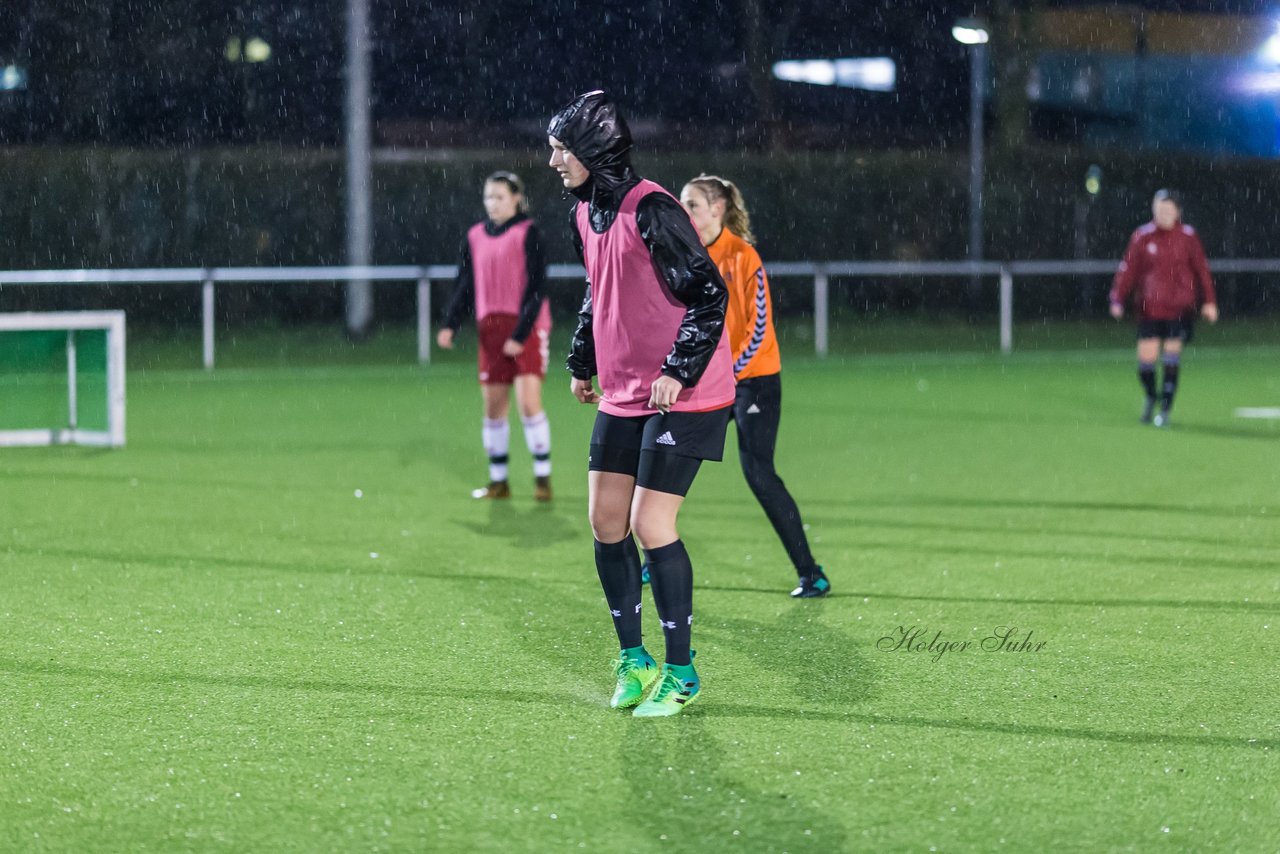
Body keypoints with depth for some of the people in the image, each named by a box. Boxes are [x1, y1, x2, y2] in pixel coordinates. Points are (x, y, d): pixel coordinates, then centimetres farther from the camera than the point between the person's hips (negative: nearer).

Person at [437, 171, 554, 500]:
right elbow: (464, 285, 14)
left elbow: (535, 288, -9)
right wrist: (450, 325, 2)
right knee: (493, 408, 5)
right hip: (490, 330, 5)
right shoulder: (475, 236, 9)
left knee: (529, 402, -13)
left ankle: (543, 478, -5)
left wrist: (520, 334, -15)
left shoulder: (528, 233, -5)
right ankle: (498, 481, 13)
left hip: (526, 327, -5)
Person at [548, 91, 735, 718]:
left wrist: (679, 371, -22)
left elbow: (709, 294, -19)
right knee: (605, 522, 6)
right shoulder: (585, 214, 9)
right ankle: (633, 660, 18)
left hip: (682, 394, -9)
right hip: (621, 395, 9)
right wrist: (582, 362, 23)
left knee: (650, 525, -11)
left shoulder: (650, 211, -18)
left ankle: (680, 672, 0)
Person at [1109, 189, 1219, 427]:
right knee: (1146, 359, -3)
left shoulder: (1188, 237, 0)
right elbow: (1127, 269, 0)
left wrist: (1208, 302, 2)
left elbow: (1201, 270, 5)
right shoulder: (1142, 237, 0)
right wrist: (1118, 300, -8)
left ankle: (1165, 409, 6)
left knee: (1171, 360, -5)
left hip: (1180, 309, 0)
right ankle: (1151, 397, 26)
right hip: (1149, 309, 0)